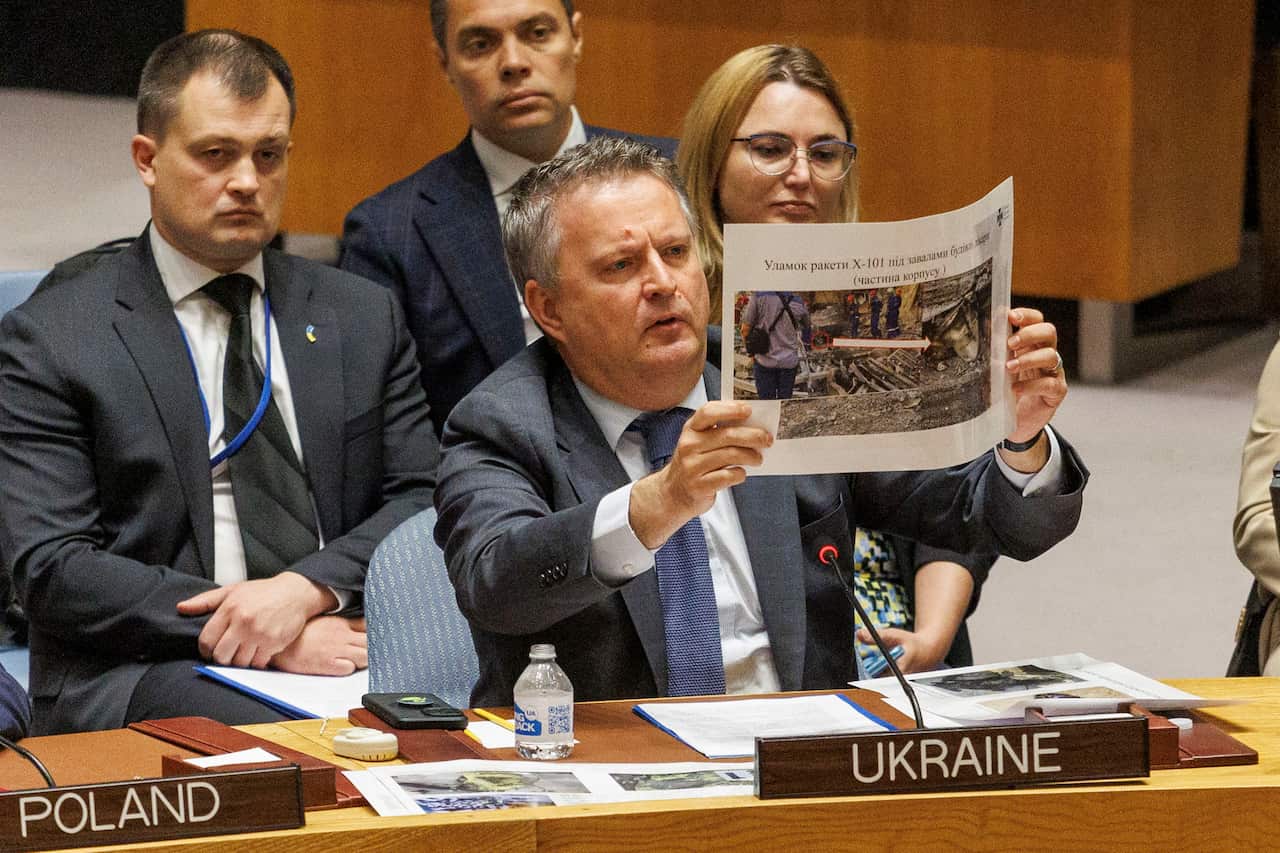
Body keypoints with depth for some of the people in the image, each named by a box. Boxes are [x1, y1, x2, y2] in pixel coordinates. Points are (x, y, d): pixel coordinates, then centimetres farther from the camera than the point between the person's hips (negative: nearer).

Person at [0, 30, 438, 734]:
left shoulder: (366, 319, 17)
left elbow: (424, 501, 10)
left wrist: (307, 590, -11)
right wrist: (258, 638, -15)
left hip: (344, 657, 4)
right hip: (143, 676, -4)